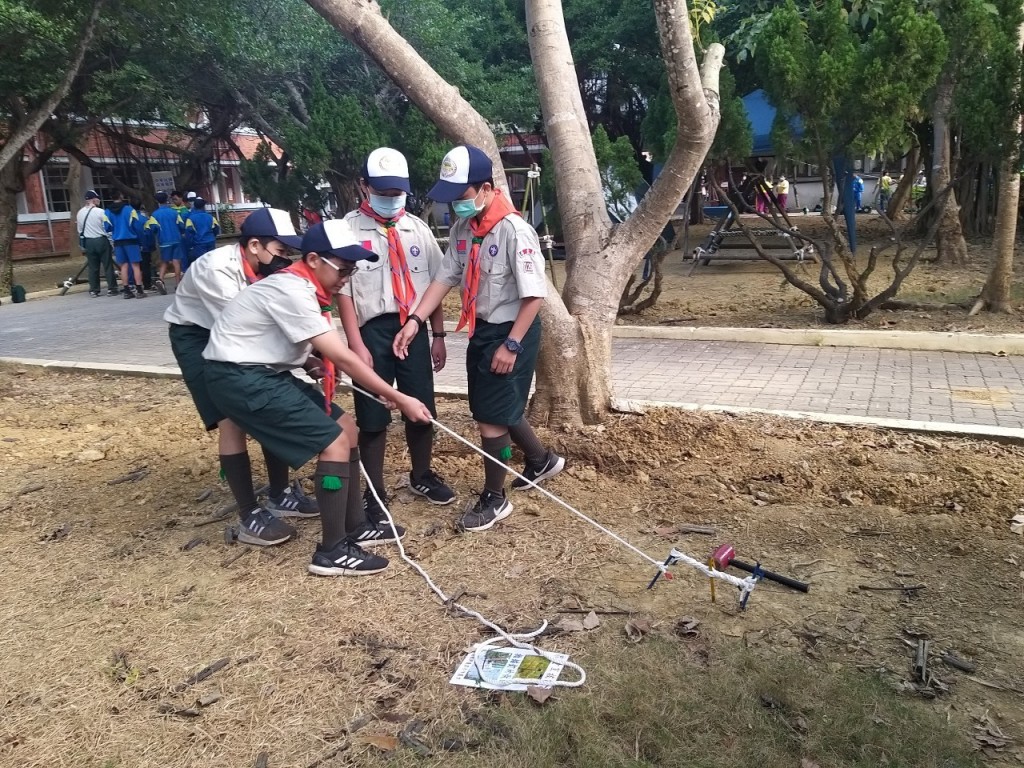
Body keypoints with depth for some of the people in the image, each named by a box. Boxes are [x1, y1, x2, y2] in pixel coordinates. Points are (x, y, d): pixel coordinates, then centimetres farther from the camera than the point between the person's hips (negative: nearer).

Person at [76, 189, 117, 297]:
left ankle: (93, 290, 10)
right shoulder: (100, 212, -11)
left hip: (88, 242, 5)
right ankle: (111, 288, 1)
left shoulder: (80, 213, 6)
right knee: (107, 265, 1)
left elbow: (80, 229, 12)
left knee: (93, 267, 9)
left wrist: (83, 244, 21)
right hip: (101, 240, -5)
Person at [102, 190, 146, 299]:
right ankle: (139, 290, -7)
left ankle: (127, 291, 8)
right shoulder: (129, 209, -6)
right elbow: (137, 225, -9)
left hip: (118, 242, 4)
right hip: (131, 240, -3)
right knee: (135, 265, -2)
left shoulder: (107, 212, 3)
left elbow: (107, 228, 1)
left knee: (124, 266, 9)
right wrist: (139, 237, 7)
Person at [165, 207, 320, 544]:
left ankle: (279, 495, 17)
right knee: (232, 420, -14)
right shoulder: (216, 269, -32)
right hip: (196, 336, -7)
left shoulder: (268, 269, -12)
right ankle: (250, 518, -6)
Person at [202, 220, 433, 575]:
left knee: (347, 429, 8)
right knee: (335, 442, -14)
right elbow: (343, 359, -24)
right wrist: (401, 400, -20)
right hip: (239, 377, -10)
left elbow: (329, 355, 10)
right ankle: (332, 552, -3)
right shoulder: (293, 291, -22)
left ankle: (355, 527, 19)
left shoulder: (303, 287, 8)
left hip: (266, 372, 10)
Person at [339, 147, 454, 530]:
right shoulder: (348, 229, -4)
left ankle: (421, 475, 35)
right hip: (373, 330, -4)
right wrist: (356, 343, -14)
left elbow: (434, 283, 11)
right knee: (373, 416, 5)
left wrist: (438, 335, 8)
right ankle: (374, 492, 19)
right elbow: (342, 288, -9)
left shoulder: (418, 228, 10)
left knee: (422, 408, 13)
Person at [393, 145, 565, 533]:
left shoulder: (514, 230, -22)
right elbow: (445, 277, 4)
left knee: (492, 417, -1)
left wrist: (512, 345, -21)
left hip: (512, 332, -8)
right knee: (500, 409, 20)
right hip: (481, 330, 8)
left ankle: (494, 498, 18)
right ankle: (541, 460, 45)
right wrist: (415, 320, -7)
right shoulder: (462, 228, 2)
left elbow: (534, 295, -22)